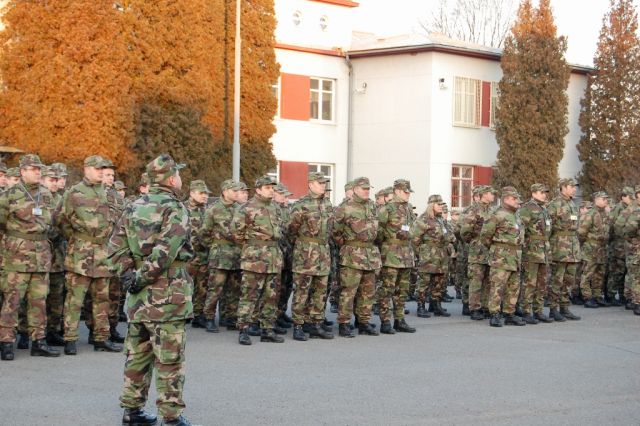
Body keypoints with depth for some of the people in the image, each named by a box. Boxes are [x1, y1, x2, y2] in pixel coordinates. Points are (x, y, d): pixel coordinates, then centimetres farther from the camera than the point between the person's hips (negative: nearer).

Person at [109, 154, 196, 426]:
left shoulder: (133, 208, 11)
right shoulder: (174, 209, -11)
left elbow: (116, 247, 6)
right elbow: (165, 250, -22)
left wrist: (127, 274, 2)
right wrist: (141, 277, -15)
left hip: (138, 299, 7)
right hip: (166, 296, -7)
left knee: (137, 355, 15)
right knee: (170, 361, -2)